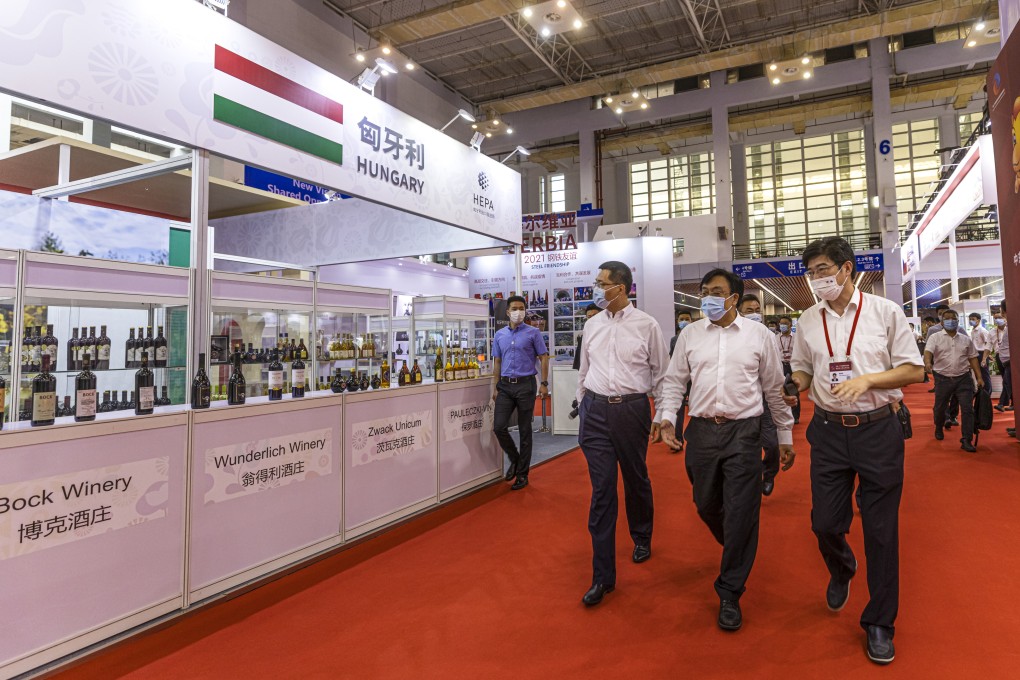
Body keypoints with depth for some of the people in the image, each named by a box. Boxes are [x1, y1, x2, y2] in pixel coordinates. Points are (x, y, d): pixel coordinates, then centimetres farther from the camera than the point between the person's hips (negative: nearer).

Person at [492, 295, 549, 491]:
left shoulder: (533, 333, -1)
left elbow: (543, 358, -1)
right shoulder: (499, 335, 9)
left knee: (524, 430, 4)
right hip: (505, 386, 3)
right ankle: (515, 459, 21)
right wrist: (496, 387, 9)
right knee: (499, 427, -5)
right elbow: (497, 362, 14)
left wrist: (544, 383, -9)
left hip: (525, 385, -3)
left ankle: (522, 473, 15)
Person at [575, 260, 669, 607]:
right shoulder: (592, 325, 7)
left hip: (632, 409, -2)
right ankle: (603, 575, 7)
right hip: (596, 410, 2)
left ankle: (642, 538, 45)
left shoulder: (647, 325, -3)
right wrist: (583, 407, 16)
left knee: (636, 480, 15)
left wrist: (662, 414, 2)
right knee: (601, 490, 0)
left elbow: (660, 373, 2)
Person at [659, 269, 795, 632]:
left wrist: (786, 436, 8)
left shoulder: (759, 334, 1)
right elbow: (674, 380, 9)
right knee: (707, 506, 14)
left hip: (744, 431, -2)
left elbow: (775, 389, 5)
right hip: (701, 430, 3)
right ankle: (736, 553, 46)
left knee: (741, 513, -2)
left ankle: (730, 595, 13)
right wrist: (667, 417, -5)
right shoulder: (690, 334, 6)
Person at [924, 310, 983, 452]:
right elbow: (928, 351, -16)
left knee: (967, 408, -5)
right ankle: (939, 428, 39)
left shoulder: (966, 339, 9)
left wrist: (979, 378, 5)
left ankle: (966, 440, -1)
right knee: (940, 407, 11)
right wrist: (928, 363, -38)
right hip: (942, 378, -2)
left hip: (963, 378, 2)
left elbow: (973, 358, 11)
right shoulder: (935, 338, -1)